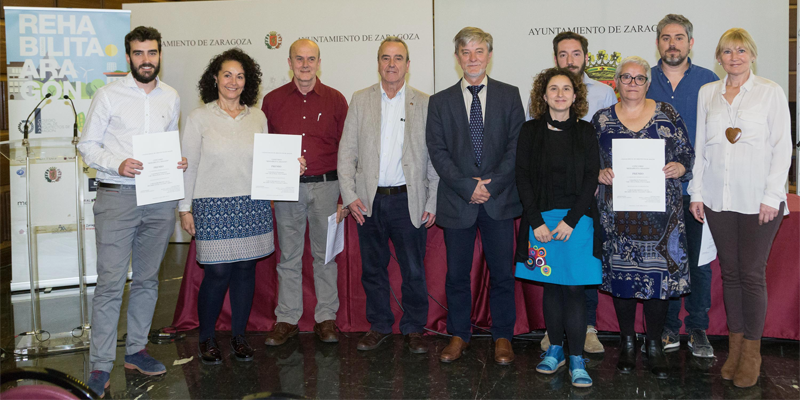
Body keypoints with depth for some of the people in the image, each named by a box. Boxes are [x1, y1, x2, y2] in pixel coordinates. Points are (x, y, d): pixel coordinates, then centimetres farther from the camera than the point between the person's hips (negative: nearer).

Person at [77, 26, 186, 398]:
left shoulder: (171, 98, 11)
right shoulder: (108, 95, -1)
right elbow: (87, 144, 0)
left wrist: (178, 162, 0)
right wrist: (118, 164, -17)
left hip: (160, 198, 4)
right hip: (117, 197, -4)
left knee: (147, 279, 12)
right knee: (111, 282, -6)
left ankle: (135, 350, 25)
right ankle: (100, 365, 2)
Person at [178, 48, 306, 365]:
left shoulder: (257, 117, 10)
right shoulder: (199, 117, 1)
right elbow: (188, 166, 1)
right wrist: (185, 208, -2)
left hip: (253, 205, 3)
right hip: (213, 206, -3)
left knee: (246, 269, 6)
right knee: (217, 273, -5)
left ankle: (238, 335, 22)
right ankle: (206, 339, 15)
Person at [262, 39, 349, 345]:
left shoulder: (335, 100, 4)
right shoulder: (272, 100, 6)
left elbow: (346, 150, 4)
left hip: (325, 185, 0)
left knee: (325, 254, 7)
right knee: (289, 256, 7)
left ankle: (326, 319, 17)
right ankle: (287, 320, 17)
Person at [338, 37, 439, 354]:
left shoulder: (424, 103, 3)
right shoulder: (360, 100, 7)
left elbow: (435, 157, 2)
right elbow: (347, 151, 5)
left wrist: (433, 202, -4)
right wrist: (349, 195, -5)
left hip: (408, 200, -1)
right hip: (369, 200, 2)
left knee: (413, 271, 4)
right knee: (373, 268, 11)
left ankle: (414, 329, 20)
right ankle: (379, 326, 27)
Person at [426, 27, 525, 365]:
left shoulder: (509, 95, 6)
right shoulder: (440, 101, 7)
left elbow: (517, 145, 0)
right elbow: (438, 151, 0)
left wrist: (492, 184, -11)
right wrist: (467, 186, -12)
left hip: (499, 199, 0)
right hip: (457, 201, 1)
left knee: (502, 273, 5)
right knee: (457, 274, 8)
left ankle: (502, 337, 19)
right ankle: (459, 335, 23)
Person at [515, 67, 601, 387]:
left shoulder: (585, 132, 5)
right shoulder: (530, 131, 5)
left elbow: (591, 179, -1)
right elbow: (523, 178, 1)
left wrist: (570, 220, -10)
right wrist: (536, 222, -8)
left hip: (576, 219, -1)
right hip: (540, 217, 1)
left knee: (574, 286, -4)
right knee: (551, 285, 7)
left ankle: (577, 360, 2)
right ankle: (555, 349, 19)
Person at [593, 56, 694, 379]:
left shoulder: (666, 114, 6)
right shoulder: (602, 119, 8)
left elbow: (687, 152, 8)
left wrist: (680, 167, -12)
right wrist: (599, 173, -10)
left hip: (660, 210, 0)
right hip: (618, 213, 1)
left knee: (659, 273, -1)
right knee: (621, 273, 5)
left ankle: (655, 345, 14)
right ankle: (627, 343, 21)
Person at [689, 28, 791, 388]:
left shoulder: (771, 92, 2)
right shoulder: (708, 94, 11)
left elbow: (782, 147, -1)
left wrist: (771, 196, -8)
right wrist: (697, 191, 6)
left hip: (758, 200, -3)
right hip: (718, 198, 3)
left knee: (752, 273, -1)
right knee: (729, 271, 8)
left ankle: (752, 350, 10)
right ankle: (735, 343, 18)